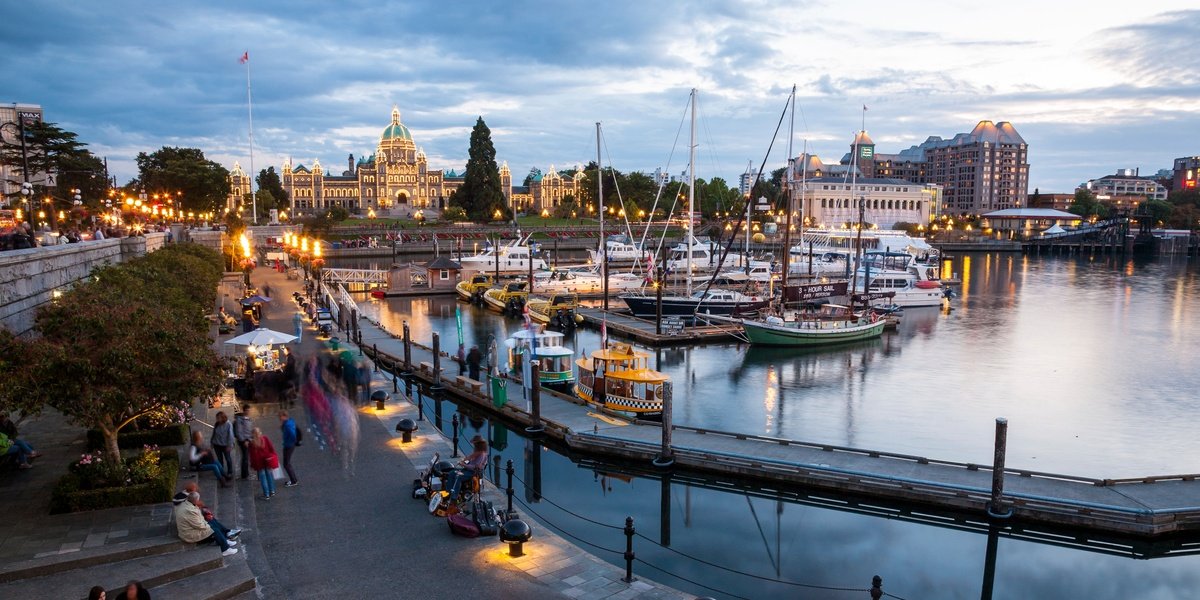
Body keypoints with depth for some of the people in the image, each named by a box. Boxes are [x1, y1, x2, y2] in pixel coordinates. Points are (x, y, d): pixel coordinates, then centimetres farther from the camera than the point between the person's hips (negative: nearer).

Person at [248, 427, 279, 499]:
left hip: (259, 462, -2)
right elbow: (271, 448, -3)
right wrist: (274, 457, 7)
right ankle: (272, 491, 25)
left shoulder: (252, 443, -11)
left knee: (262, 477, 7)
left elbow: (252, 454, -5)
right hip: (268, 460, 2)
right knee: (269, 474, 17)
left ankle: (266, 494, 8)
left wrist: (252, 463, 5)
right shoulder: (265, 439, -8)